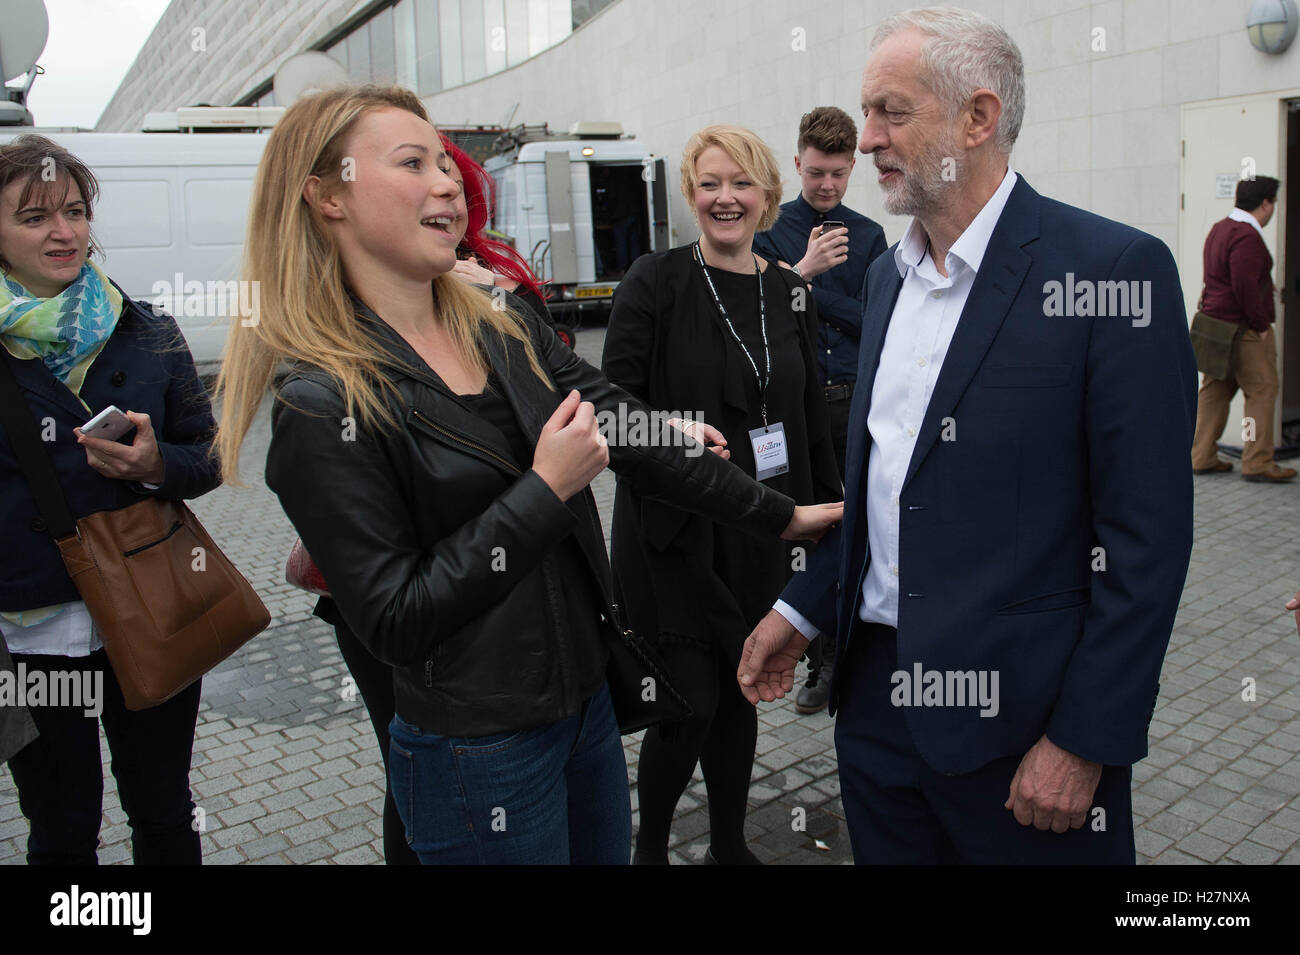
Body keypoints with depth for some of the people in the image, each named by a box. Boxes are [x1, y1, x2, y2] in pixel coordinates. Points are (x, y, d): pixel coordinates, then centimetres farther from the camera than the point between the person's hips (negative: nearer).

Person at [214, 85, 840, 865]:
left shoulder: (508, 331, 2)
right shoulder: (323, 406, -18)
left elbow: (635, 435, 4)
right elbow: (394, 621, -19)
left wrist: (782, 515, 5)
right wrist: (545, 491, -20)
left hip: (586, 698, 7)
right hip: (478, 745, -6)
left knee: (609, 850, 22)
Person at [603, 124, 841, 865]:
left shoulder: (789, 294, 6)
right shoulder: (655, 284, -8)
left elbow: (811, 416, 11)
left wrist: (827, 511, 8)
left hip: (758, 533, 4)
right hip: (674, 532, -4)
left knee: (739, 693, 15)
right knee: (691, 704, 0)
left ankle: (731, 843, 35)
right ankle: (650, 845, 26)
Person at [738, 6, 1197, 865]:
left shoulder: (1115, 270, -13)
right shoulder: (889, 274, 9)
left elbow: (1149, 531, -14)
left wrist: (1085, 741, -15)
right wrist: (803, 609, 9)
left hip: (1018, 717, -6)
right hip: (876, 692, 6)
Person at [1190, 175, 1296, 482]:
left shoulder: (1219, 228, 14)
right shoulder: (1247, 236, -18)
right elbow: (1245, 287, -23)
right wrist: (1261, 324, -15)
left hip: (1215, 319, 10)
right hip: (1242, 328, -10)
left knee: (1215, 390, 12)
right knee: (1262, 391, -3)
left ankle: (1202, 457, 15)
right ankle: (1257, 463, 1)